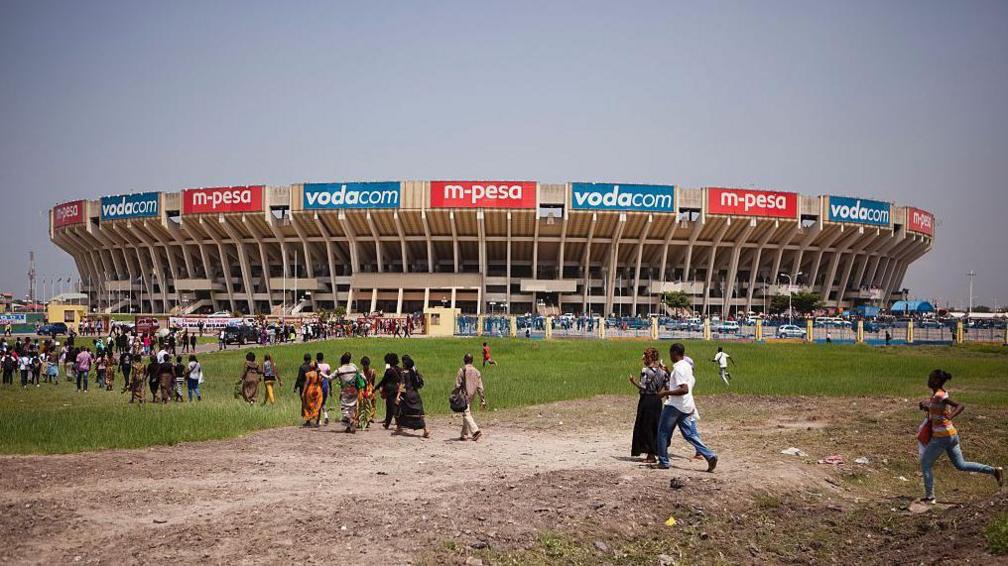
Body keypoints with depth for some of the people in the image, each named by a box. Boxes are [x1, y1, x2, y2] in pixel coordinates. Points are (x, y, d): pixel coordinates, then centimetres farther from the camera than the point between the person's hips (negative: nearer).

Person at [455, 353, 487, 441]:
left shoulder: (461, 370, -8)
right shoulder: (476, 371, 6)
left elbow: (457, 385, -9)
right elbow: (480, 387, 4)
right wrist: (482, 400, 6)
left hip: (464, 396, -6)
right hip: (472, 396, 6)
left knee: (466, 415, -8)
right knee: (467, 414, 16)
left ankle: (476, 431, -26)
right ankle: (464, 435, 21)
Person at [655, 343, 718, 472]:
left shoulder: (678, 368, -17)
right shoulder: (687, 365, 12)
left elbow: (684, 389, -26)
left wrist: (666, 392, -21)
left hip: (674, 406, -9)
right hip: (687, 407, 9)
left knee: (663, 433, 6)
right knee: (690, 435, 7)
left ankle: (663, 462, 11)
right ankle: (710, 455, -7)